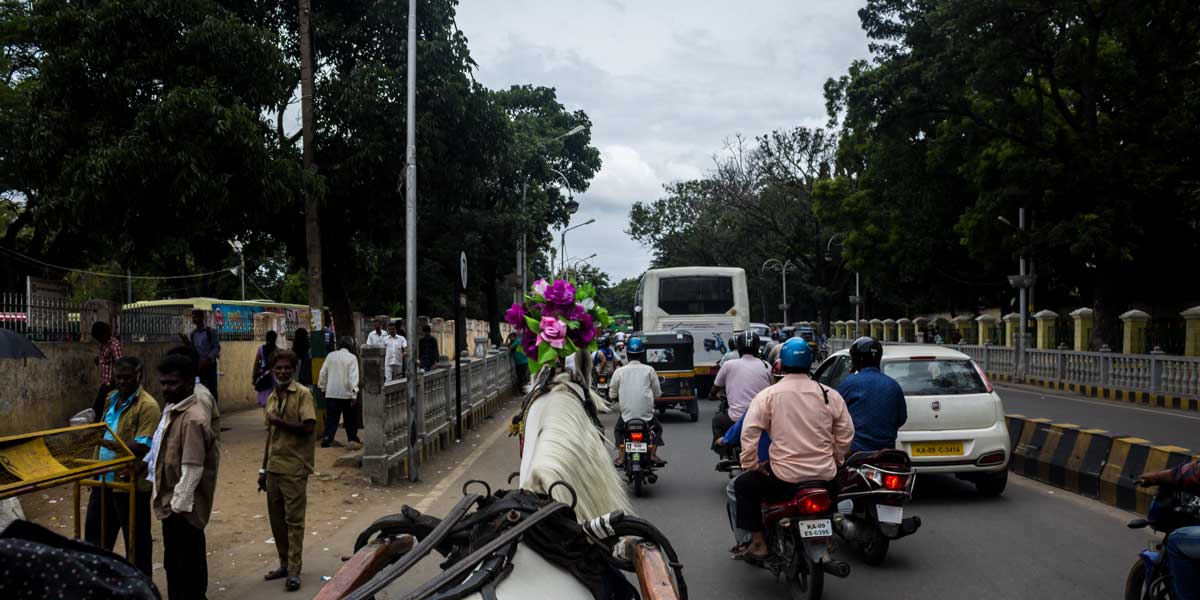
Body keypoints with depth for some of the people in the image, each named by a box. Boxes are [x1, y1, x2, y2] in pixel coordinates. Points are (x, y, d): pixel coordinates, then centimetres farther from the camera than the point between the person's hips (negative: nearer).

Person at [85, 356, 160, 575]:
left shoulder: (147, 406, -15)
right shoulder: (111, 399, 11)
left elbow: (143, 446, -22)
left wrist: (113, 445, -33)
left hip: (130, 482, -8)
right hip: (105, 479, 8)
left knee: (136, 539, 5)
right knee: (95, 533, 19)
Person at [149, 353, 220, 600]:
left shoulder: (192, 419, -22)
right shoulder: (172, 410, 9)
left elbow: (192, 468, -24)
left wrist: (179, 505, -21)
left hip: (181, 506, -10)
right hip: (172, 501, 10)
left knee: (184, 567, 1)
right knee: (177, 565, 19)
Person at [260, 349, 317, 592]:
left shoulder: (303, 394, -8)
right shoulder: (271, 398, 13)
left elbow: (308, 427, -18)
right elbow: (271, 434, 18)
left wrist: (280, 421, -14)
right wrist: (264, 469, 19)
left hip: (294, 468, -7)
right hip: (274, 467, 7)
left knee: (294, 520, -2)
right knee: (277, 519, 12)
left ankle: (294, 571, 3)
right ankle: (285, 564, 24)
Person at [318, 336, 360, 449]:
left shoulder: (330, 356, 5)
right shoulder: (352, 358, -7)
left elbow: (323, 373, 9)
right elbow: (353, 377, -13)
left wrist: (323, 387, 20)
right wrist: (354, 394, -14)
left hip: (331, 393, 2)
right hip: (346, 393, -2)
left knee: (331, 418, 4)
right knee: (350, 418, 12)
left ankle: (326, 439, -8)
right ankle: (352, 440, 18)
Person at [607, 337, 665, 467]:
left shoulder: (619, 371, 0)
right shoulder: (649, 370, 0)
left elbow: (612, 394, 6)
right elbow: (658, 393, 5)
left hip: (626, 413, 0)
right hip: (647, 413, 0)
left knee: (618, 430, 29)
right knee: (657, 428, 27)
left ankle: (621, 457, 14)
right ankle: (653, 455, 10)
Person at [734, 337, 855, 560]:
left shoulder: (768, 395, -6)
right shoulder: (830, 395, 2)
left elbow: (749, 433, -11)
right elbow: (846, 433, 6)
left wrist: (750, 465, 1)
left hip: (785, 476, -4)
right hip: (825, 475, 4)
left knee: (744, 485, 17)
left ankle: (758, 542, 11)